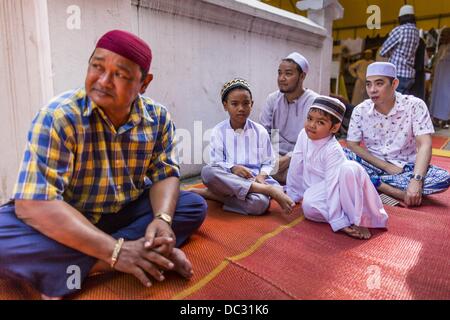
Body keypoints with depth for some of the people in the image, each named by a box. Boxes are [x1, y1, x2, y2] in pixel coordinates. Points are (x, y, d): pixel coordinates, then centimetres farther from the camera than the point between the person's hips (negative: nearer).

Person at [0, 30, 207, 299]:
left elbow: (165, 175, -5)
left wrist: (162, 219, -29)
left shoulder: (158, 118, -9)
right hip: (66, 221, -2)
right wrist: (115, 250, -33)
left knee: (194, 206, -13)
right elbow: (34, 204, -27)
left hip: (127, 214, 3)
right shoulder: (59, 116, -21)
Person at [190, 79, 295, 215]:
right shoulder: (218, 131, 2)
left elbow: (268, 163, 7)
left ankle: (211, 194, -16)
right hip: (229, 178, 1)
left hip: (255, 179, 0)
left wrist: (262, 176, -14)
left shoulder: (260, 131, 4)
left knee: (258, 204, -36)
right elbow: (216, 162, -2)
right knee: (207, 171, -35)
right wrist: (232, 168, -22)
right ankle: (268, 189, -29)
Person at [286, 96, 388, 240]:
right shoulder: (304, 135, -9)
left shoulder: (333, 150, -25)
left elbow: (333, 185, -32)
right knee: (308, 207, -34)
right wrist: (292, 194, 9)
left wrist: (339, 221, -33)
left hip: (339, 191, -3)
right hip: (315, 190, 4)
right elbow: (296, 167, 1)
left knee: (350, 168, -37)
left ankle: (357, 220, -25)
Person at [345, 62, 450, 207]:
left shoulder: (415, 105, -10)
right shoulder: (360, 110, -6)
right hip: (373, 165, 0)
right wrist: (386, 166, -15)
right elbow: (352, 145, -7)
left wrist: (416, 180, -32)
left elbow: (425, 145, -17)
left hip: (405, 167, 0)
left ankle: (372, 182, -23)